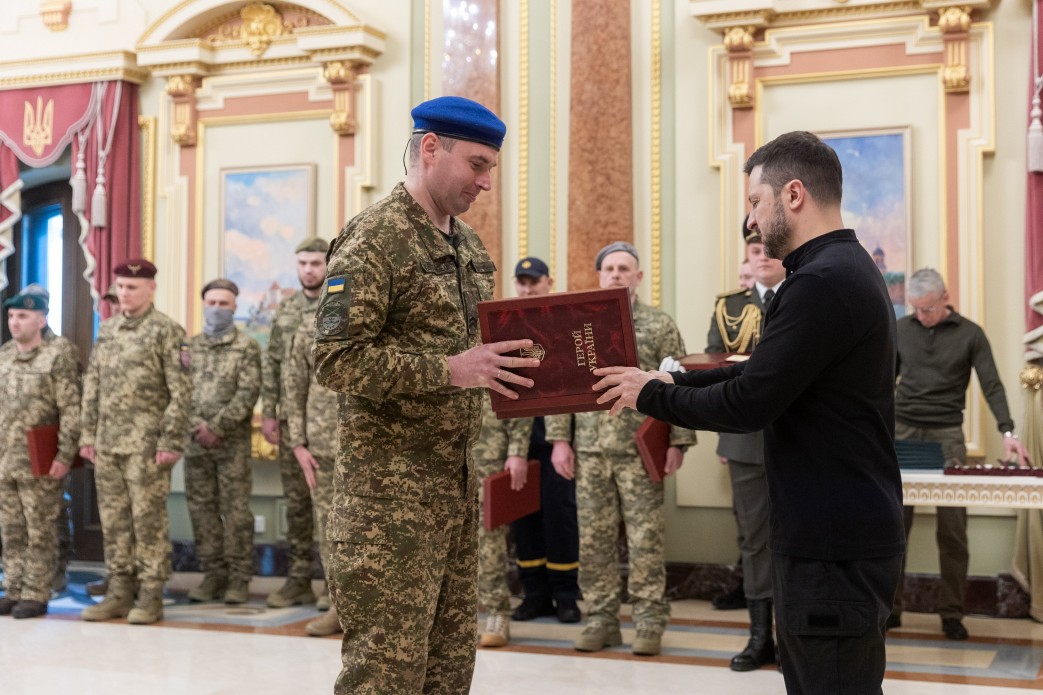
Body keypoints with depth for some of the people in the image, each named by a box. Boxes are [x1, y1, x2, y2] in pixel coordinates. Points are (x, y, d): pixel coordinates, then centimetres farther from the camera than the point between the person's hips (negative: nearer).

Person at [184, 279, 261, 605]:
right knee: (201, 509, 6)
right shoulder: (189, 346, 12)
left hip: (233, 442, -4)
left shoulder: (247, 346, 0)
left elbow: (248, 394, -9)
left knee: (235, 510, -2)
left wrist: (216, 427, -15)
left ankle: (239, 578, 4)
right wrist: (197, 426, -10)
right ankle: (213, 574, 15)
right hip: (195, 441, 4)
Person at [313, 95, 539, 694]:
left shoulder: (469, 245, 15)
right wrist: (449, 371, -27)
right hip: (390, 483, -8)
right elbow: (337, 359, -20)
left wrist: (508, 366, 5)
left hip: (457, 476, 8)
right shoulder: (374, 239, -12)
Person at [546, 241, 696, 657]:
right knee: (594, 539, 5)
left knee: (645, 539, 0)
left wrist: (678, 442, -7)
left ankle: (650, 623, 9)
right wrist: (560, 439, 3)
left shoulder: (660, 326, 3)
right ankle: (600, 620, 14)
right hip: (589, 450, 3)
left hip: (641, 450, -2)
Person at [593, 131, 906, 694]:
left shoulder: (822, 282, -20)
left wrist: (652, 396, -6)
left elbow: (748, 404, -21)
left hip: (833, 547, -10)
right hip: (831, 532, 10)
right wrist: (671, 382, 10)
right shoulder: (846, 268, 14)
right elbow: (764, 374, 17)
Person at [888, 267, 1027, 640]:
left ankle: (951, 612, 9)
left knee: (952, 529, 0)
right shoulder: (901, 329, 6)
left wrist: (1007, 432, -19)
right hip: (901, 432, 2)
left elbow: (992, 385, -7)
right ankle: (889, 607, 9)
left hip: (946, 437, -2)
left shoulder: (970, 334, -2)